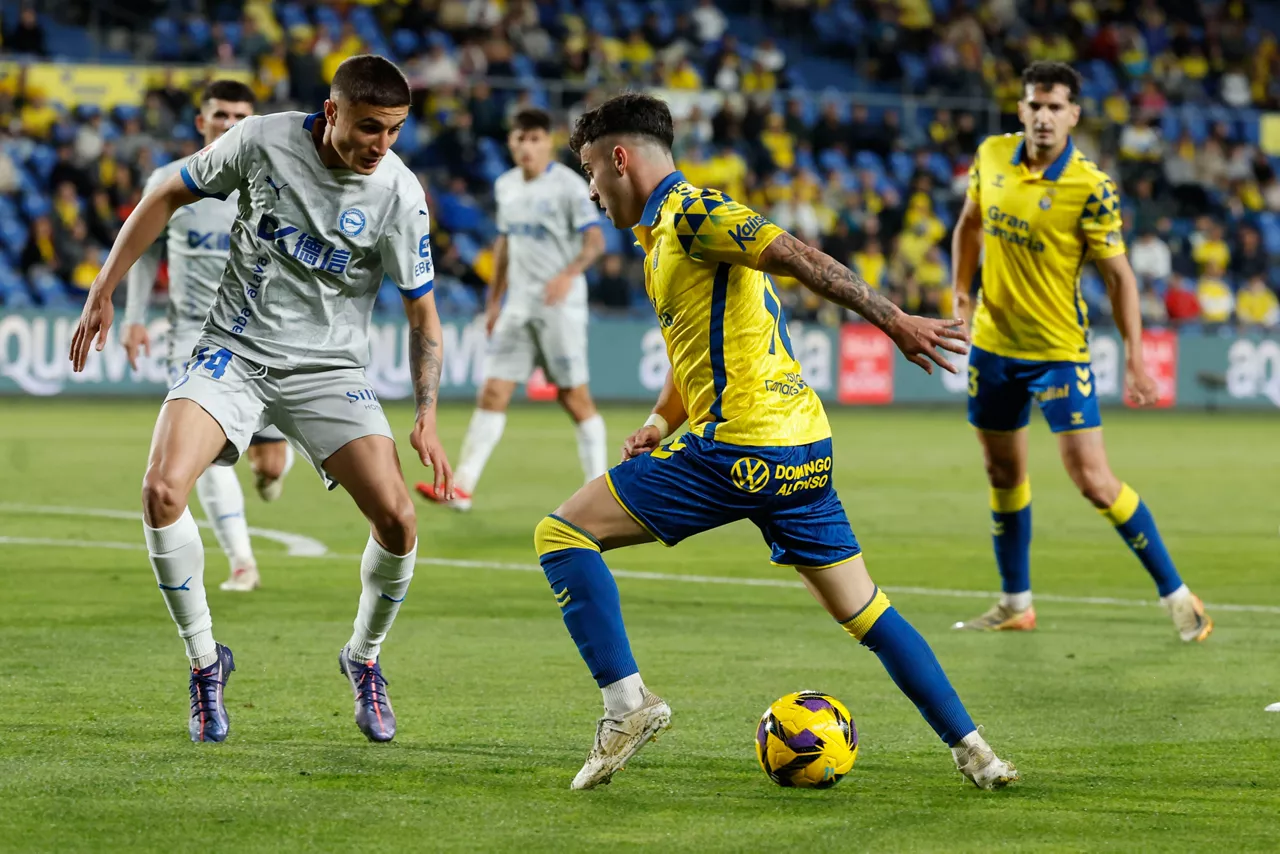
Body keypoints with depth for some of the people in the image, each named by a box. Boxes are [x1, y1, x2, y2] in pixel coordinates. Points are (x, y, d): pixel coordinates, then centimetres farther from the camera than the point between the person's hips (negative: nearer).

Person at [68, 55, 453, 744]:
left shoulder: (399, 194, -12)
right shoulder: (263, 141, -11)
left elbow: (421, 312, -2)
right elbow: (169, 196, 4)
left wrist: (427, 419, -11)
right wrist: (103, 291, 2)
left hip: (329, 369, 0)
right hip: (234, 352, 0)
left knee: (396, 518, -16)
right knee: (161, 492, -23)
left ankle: (364, 658, 14)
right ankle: (205, 661, -3)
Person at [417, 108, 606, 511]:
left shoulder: (568, 185, -9)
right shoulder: (506, 186, 11)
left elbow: (595, 240, -14)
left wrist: (569, 274, -31)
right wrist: (495, 299, 21)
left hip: (560, 304, -6)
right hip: (518, 305, 6)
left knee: (575, 396, -1)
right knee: (493, 391, -1)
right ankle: (462, 488, -4)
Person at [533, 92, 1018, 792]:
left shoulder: (689, 213, -8)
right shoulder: (663, 232, 22)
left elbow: (799, 259, -19)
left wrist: (894, 321, -26)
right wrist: (659, 423, 13)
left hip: (740, 452, -10)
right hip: (802, 446, 10)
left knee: (562, 535, -4)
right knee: (860, 607, 13)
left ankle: (626, 700, -11)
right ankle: (970, 747, 9)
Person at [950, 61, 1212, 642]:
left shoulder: (1090, 188, -17)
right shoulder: (991, 157, -1)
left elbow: (1119, 276, -13)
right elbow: (969, 223, 16)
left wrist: (1134, 358, -19)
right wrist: (960, 290, 4)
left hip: (1057, 350, -5)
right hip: (993, 343, 5)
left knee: (1093, 479, -10)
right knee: (1003, 474, 15)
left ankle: (1175, 595, 0)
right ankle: (1015, 604, 29)